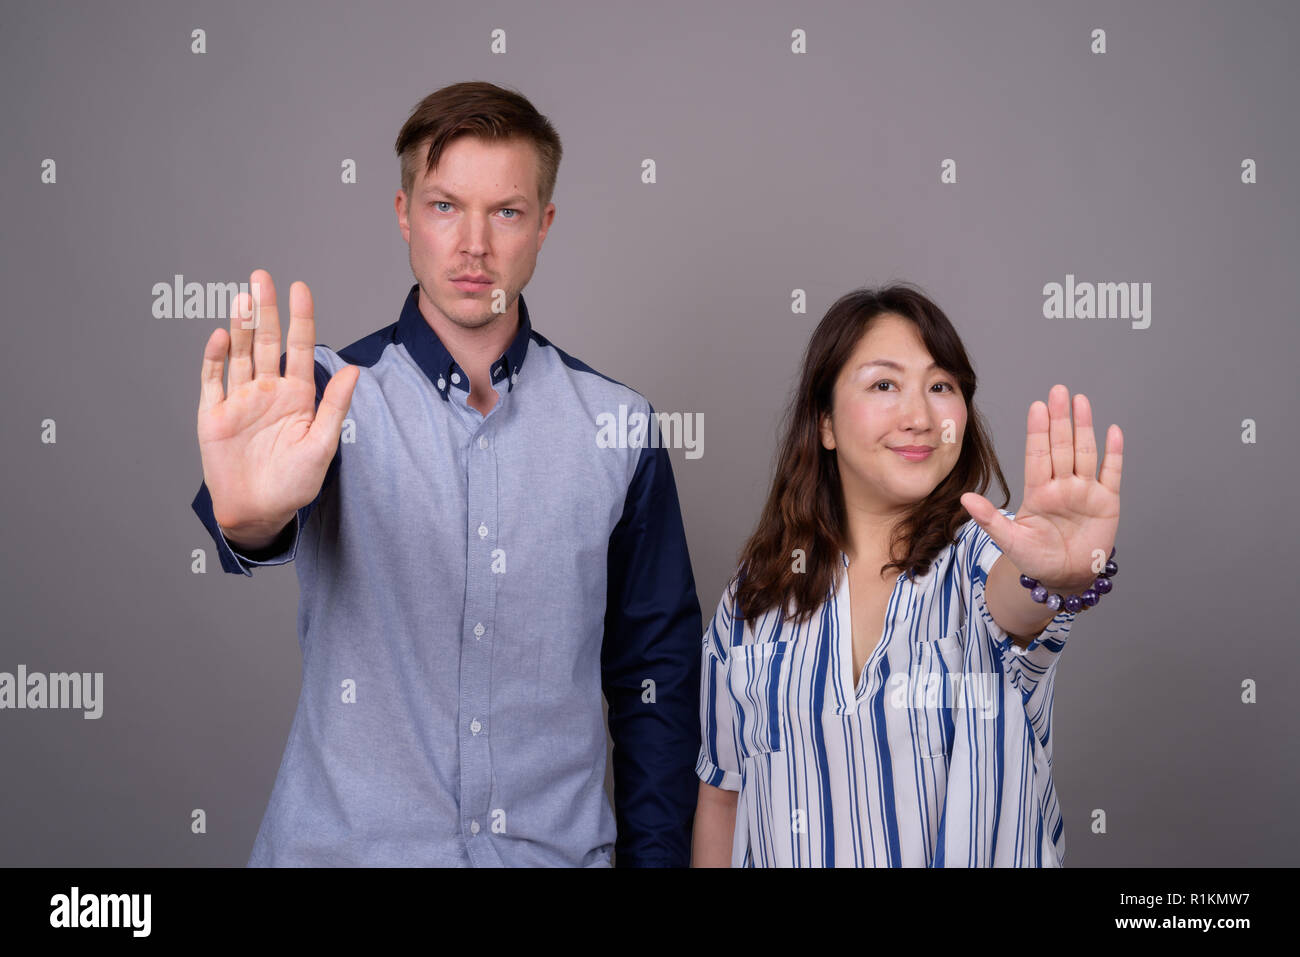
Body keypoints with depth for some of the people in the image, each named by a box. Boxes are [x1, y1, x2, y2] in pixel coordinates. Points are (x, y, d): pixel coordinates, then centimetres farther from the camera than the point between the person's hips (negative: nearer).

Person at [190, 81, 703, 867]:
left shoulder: (616, 423, -2)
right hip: (347, 839, -1)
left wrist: (654, 855, 1)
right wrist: (252, 516, -51)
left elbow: (654, 668, 3)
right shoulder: (328, 396, -7)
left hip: (558, 843, 2)